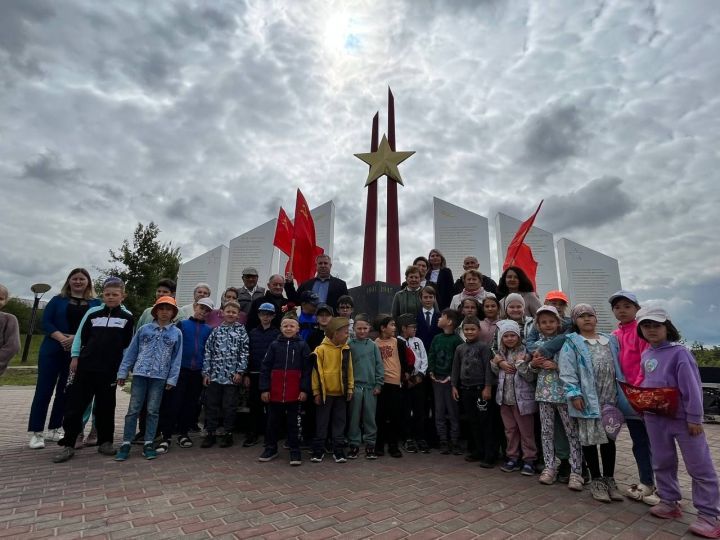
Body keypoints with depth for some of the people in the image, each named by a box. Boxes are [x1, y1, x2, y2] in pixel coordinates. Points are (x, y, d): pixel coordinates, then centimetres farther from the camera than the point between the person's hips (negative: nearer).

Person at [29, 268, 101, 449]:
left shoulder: (95, 303, 4)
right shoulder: (58, 300, 5)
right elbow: (46, 321, -3)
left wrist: (76, 338, -18)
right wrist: (61, 337, -19)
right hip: (53, 350, -1)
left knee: (66, 391, 9)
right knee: (44, 390, 0)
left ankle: (55, 429, 21)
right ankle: (36, 433, 8)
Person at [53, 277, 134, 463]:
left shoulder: (127, 317, 0)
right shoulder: (92, 312, 4)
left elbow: (128, 344, 4)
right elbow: (80, 335, 9)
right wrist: (75, 357, 4)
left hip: (109, 370, -1)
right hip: (86, 366, 1)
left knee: (105, 407, 8)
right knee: (75, 404, 4)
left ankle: (105, 441, 20)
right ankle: (68, 444, 15)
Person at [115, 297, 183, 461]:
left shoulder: (176, 333, 2)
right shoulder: (144, 329, 4)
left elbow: (176, 358, 1)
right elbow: (131, 351, 7)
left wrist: (172, 378, -4)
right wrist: (123, 372, 3)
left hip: (160, 376, 0)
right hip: (140, 373, 1)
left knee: (153, 411, 7)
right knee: (133, 409, 4)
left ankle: (148, 443, 16)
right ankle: (126, 444, 14)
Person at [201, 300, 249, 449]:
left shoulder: (241, 331, 1)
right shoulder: (216, 330, 6)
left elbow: (244, 353, -2)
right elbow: (208, 351, 6)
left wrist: (240, 372, -8)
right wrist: (206, 372, 1)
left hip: (232, 376, -2)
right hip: (214, 375, 2)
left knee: (229, 407, 5)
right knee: (211, 405, 9)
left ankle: (228, 434, 20)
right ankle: (210, 433, 22)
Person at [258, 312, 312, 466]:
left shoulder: (302, 346, -1)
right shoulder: (274, 345, 3)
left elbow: (307, 369, -3)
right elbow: (265, 368, 3)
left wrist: (305, 389, -9)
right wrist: (264, 389, -2)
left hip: (295, 393, -2)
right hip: (274, 392, 2)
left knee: (294, 423, 8)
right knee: (272, 421, 15)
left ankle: (295, 451, 20)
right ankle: (271, 448, 31)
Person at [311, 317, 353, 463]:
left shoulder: (346, 349, 4)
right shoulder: (321, 349, -11)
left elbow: (349, 370, 9)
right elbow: (316, 372, -9)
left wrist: (350, 388, 6)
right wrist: (316, 392, -8)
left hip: (341, 393, 4)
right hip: (325, 393, -4)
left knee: (339, 423, 12)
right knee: (322, 423, 8)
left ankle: (338, 451, 22)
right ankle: (318, 451, 21)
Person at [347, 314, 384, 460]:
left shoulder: (373, 345, 4)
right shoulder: (349, 344, -1)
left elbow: (379, 365, 4)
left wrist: (379, 384, -1)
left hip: (371, 386, 1)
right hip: (355, 386, -1)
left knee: (370, 417, 8)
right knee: (354, 417, 7)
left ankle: (370, 445, 20)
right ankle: (354, 445, 19)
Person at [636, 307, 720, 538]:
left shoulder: (679, 352, -14)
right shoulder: (646, 355, 6)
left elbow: (692, 387, -15)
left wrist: (694, 417, -14)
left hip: (682, 418, -6)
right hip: (655, 418, 6)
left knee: (699, 467, 4)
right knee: (662, 463, 16)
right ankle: (669, 502, 31)